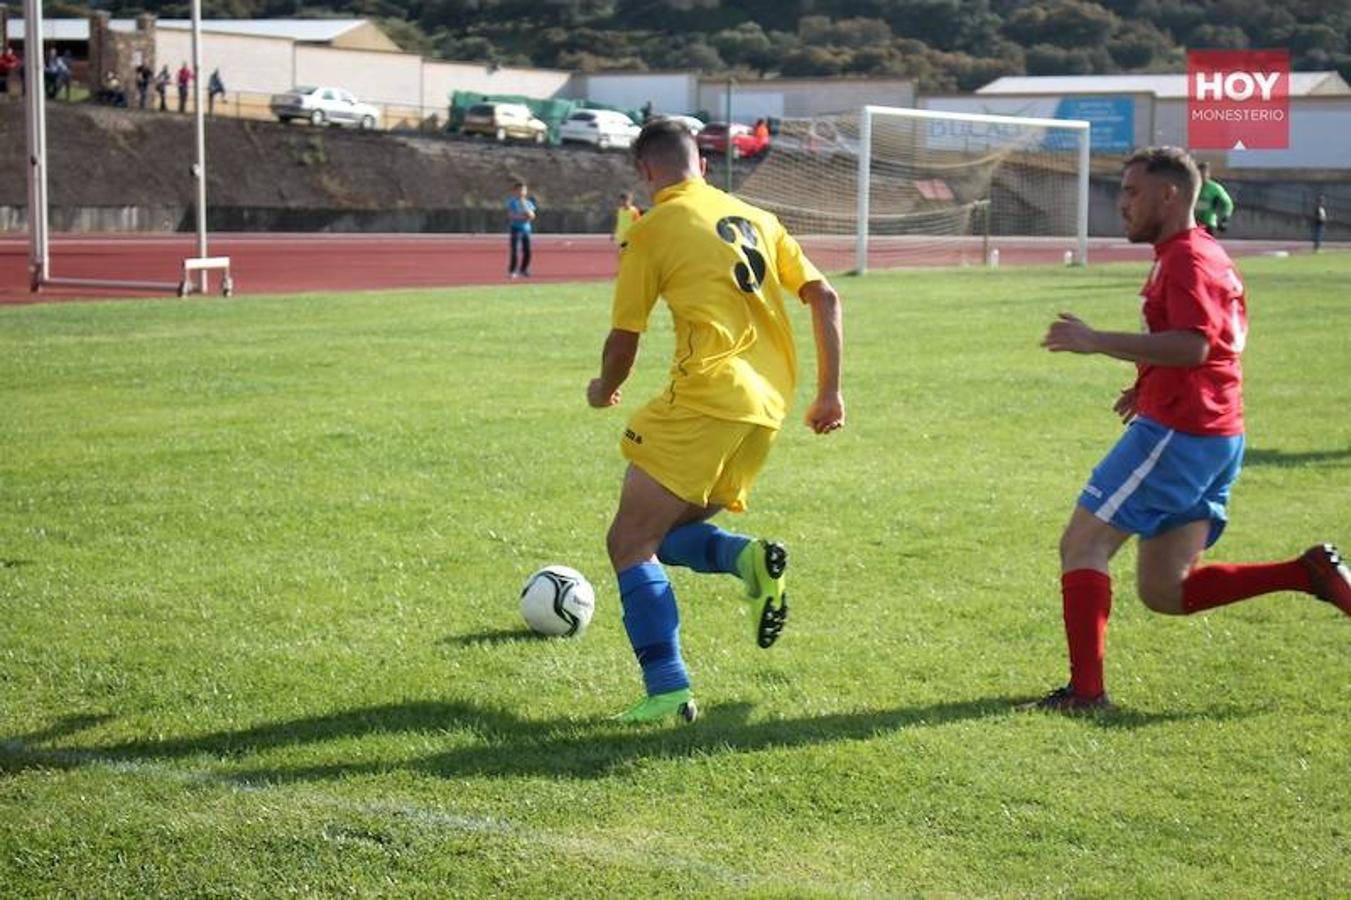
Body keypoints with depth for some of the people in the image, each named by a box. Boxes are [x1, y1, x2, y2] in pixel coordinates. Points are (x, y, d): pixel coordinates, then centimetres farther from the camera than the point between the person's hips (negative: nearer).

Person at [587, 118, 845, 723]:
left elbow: (624, 339, 2)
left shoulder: (651, 230, 0)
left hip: (706, 398, -7)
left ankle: (668, 691, -11)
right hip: (769, 404, 7)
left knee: (629, 543, 0)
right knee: (664, 531, 21)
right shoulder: (756, 219, 18)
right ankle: (747, 557, -8)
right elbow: (824, 298, 14)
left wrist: (603, 390, 22)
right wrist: (830, 392, 16)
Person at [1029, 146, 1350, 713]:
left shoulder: (1186, 259, -12)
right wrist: (1149, 386, 20)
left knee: (1082, 543, -5)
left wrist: (1096, 342, -25)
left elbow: (1192, 346, -26)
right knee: (1164, 592, 10)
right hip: (1217, 435, 10)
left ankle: (1086, 690, -8)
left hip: (1177, 432, -10)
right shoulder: (1204, 255, 21)